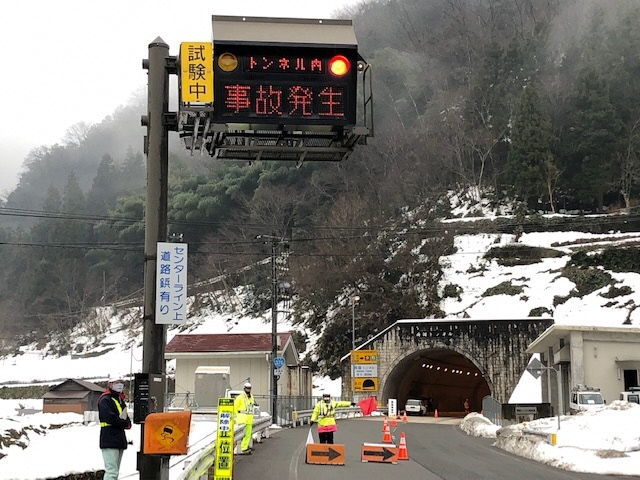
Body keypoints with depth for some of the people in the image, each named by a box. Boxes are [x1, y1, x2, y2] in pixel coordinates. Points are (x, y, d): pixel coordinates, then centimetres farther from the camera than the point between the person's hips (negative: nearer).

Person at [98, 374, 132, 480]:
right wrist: (125, 423, -7)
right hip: (109, 440, -9)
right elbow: (110, 419, -20)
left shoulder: (120, 400, 20)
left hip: (120, 439, 10)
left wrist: (127, 423, -6)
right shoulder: (105, 400, -8)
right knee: (112, 471, -16)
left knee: (115, 472, 11)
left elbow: (127, 419, 17)